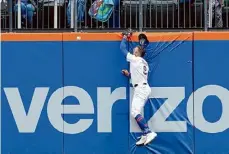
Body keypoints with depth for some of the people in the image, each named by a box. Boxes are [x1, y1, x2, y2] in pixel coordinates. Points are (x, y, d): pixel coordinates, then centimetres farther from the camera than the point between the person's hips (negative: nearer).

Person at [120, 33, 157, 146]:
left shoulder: (135, 59, -4)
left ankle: (149, 133, -28)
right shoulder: (144, 63, 21)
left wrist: (124, 39, 19)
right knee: (136, 112, 12)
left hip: (140, 89, -10)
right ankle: (145, 136, 8)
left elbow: (122, 48, 3)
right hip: (143, 88, 10)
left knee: (135, 112, -19)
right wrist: (129, 74, 20)